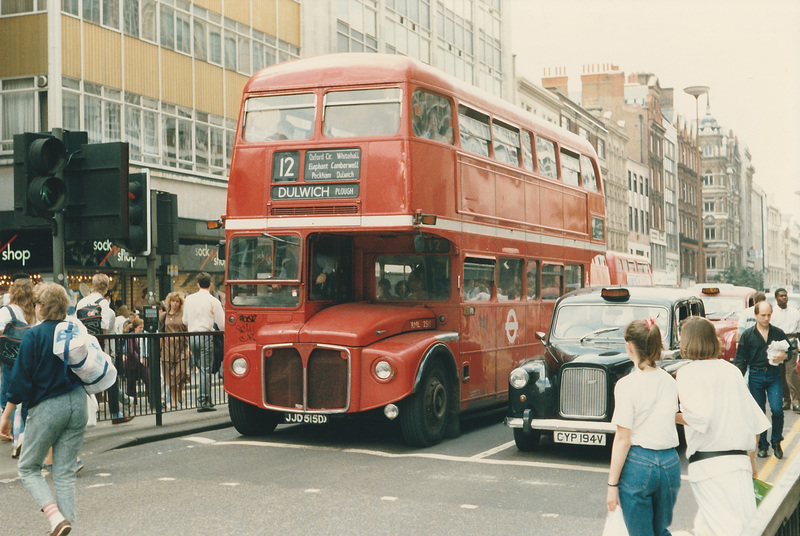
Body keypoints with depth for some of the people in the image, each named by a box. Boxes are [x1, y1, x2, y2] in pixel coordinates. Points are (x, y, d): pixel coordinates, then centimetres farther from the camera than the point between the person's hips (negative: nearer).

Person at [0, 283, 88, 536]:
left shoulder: (34, 335, -9)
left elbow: (21, 379, -9)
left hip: (46, 407, -5)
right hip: (77, 405, 5)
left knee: (27, 467, 11)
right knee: (65, 472, 10)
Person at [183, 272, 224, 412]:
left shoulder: (189, 299, 9)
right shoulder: (213, 301, -6)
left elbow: (185, 321, 17)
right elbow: (222, 323, -5)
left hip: (192, 336, 5)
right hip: (205, 336, -5)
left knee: (202, 368, 15)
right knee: (206, 370, -4)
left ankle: (205, 400, 17)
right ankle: (203, 402, -7)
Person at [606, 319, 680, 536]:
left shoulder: (627, 385, -13)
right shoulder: (670, 381, 3)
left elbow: (622, 440, -12)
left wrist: (612, 484, -7)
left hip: (638, 464, -5)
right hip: (671, 462, 5)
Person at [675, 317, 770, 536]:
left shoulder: (688, 373, -5)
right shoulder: (732, 370, 13)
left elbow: (701, 415, -21)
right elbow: (755, 421, 16)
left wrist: (672, 417, -4)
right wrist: (751, 460, 24)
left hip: (708, 464, -6)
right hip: (739, 460, 6)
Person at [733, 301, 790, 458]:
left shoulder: (778, 333, 6)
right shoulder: (747, 335, 2)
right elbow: (740, 359, 2)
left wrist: (783, 356, -11)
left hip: (774, 376, 0)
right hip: (756, 376, 0)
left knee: (777, 410, -10)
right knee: (758, 412, 4)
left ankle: (776, 442, 10)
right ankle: (762, 446, 15)